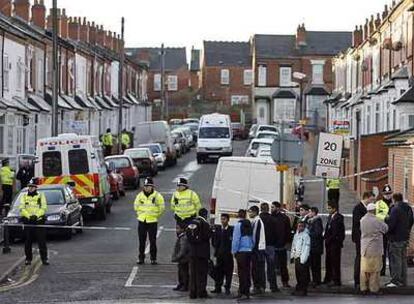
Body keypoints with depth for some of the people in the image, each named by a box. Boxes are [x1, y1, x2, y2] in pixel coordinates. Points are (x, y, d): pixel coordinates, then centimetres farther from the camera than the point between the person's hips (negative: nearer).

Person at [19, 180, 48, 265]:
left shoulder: (41, 196, 9)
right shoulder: (24, 196, 11)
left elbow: (44, 208, -2)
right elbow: (21, 208, -1)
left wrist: (36, 215, -18)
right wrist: (29, 216, -17)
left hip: (39, 221, -1)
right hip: (27, 222, 1)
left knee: (42, 241, -4)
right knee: (28, 242, 4)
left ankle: (44, 258, 0)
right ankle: (28, 258, 12)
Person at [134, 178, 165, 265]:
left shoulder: (157, 196, -5)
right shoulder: (140, 195, 3)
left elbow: (162, 208, 2)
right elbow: (136, 206, 16)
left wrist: (156, 216, 4)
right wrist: (139, 214, 11)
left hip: (152, 221, -3)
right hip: (142, 221, 3)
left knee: (153, 241, 2)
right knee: (142, 241, 7)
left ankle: (153, 258, 10)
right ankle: (141, 258, 14)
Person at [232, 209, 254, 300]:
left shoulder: (238, 225, -8)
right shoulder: (250, 225, 10)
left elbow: (236, 239, -9)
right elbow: (252, 239, 14)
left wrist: (234, 251, -2)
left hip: (241, 252, -6)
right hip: (249, 251, 6)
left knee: (242, 272, -5)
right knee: (247, 272, 11)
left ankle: (243, 293, -8)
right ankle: (246, 292, 15)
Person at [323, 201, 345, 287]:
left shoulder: (339, 218, -12)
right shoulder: (330, 217, 15)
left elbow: (336, 232, -17)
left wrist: (329, 239, -14)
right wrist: (326, 238, 7)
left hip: (335, 242, -9)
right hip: (329, 243, 9)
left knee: (335, 261, -5)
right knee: (328, 261, 12)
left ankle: (336, 280, -1)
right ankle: (328, 279, 19)